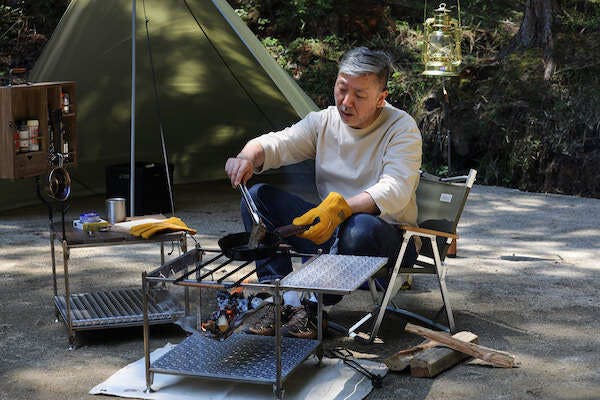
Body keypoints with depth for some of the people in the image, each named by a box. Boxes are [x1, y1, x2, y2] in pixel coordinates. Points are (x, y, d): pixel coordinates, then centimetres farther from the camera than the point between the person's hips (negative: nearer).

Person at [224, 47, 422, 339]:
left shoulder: (402, 128, -10)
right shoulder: (323, 122, 6)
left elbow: (395, 191, -25)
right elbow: (275, 144, -5)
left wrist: (341, 207, -40)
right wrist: (248, 157, -30)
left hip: (386, 238, -5)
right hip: (330, 231, 5)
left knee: (361, 228, -41)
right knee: (258, 196, -9)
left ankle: (311, 305, -21)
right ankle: (285, 299, -23)